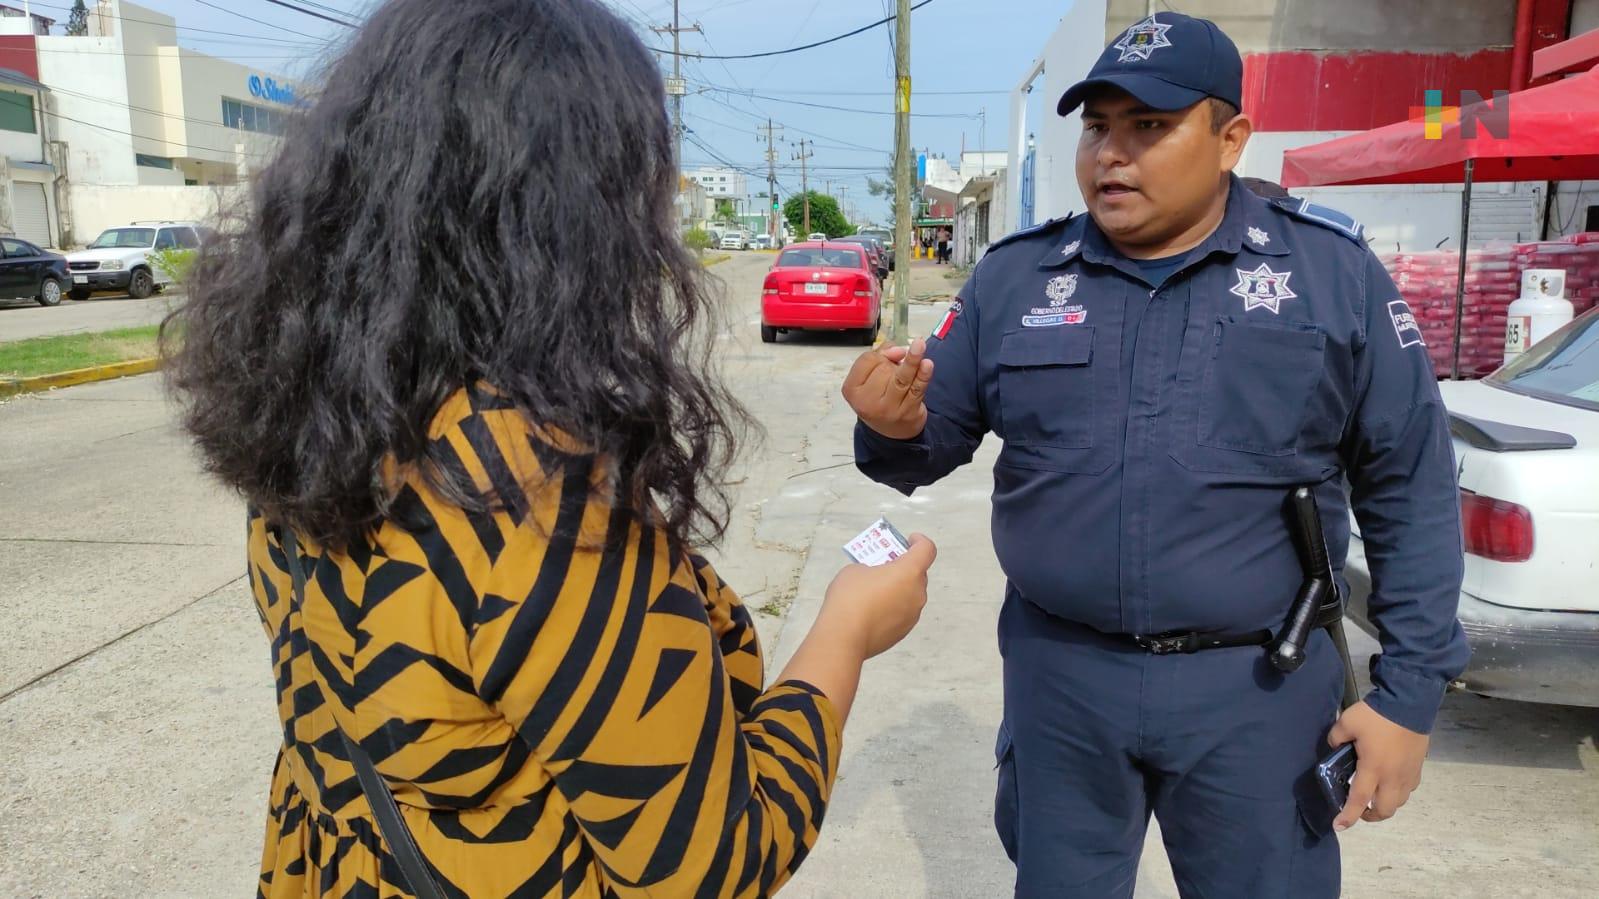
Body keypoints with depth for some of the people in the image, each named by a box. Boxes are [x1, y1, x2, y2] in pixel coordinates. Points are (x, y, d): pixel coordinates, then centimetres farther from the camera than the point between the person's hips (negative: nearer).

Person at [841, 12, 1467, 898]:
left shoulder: (1335, 272, -4)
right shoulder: (1012, 276, -1)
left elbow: (1409, 488, 0)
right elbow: (933, 443, 2)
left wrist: (1409, 690, -2)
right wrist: (893, 430, -22)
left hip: (1259, 685, -1)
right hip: (1059, 674, 2)